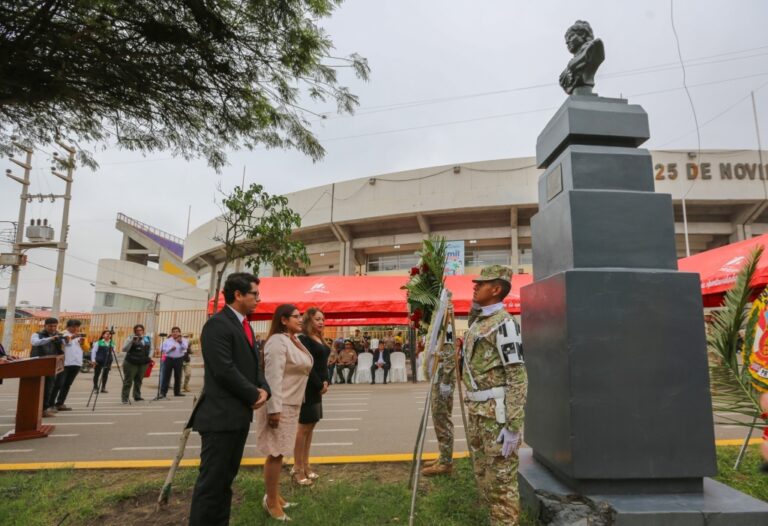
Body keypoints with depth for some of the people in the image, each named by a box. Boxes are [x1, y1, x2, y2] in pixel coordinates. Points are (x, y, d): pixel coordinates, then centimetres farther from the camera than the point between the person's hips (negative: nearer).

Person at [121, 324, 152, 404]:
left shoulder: (148, 339, 9)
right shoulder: (130, 338, -2)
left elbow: (150, 349, 20)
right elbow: (124, 349, -9)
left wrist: (150, 356, 5)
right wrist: (132, 341, -20)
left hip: (143, 363, 3)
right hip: (131, 363, -3)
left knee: (139, 380, 8)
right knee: (128, 381, 1)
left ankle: (137, 396, 20)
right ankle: (125, 398, 7)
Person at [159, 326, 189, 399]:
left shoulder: (183, 340, 4)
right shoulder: (167, 340, 7)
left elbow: (184, 348, -12)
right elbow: (162, 349, 0)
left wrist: (181, 342, -26)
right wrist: (171, 348, -12)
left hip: (179, 360, 1)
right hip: (169, 359, 0)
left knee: (178, 376, 9)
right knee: (166, 376, -3)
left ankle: (177, 391, 21)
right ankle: (163, 392, 0)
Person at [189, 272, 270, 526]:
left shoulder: (245, 326, 14)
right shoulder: (217, 324, -15)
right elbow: (224, 370, -22)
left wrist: (263, 388, -3)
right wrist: (254, 395, -12)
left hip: (240, 414, 9)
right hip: (221, 415, -9)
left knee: (226, 479, 17)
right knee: (212, 480, 0)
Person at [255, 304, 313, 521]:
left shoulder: (293, 341, 13)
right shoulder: (277, 341, -17)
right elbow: (273, 376, -23)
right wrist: (274, 408, -26)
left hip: (291, 403, 9)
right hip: (279, 404, -9)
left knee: (280, 452, 17)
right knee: (276, 453, -1)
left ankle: (274, 496, 28)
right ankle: (271, 501, 12)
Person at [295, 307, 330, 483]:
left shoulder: (319, 340, 13)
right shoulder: (303, 339, -13)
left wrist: (326, 382, -1)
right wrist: (320, 385, -13)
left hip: (317, 388, 9)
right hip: (308, 388, -9)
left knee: (310, 426, 13)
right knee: (304, 427, -3)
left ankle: (305, 464, 21)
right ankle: (298, 467, 7)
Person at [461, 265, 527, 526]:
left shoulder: (502, 323, -14)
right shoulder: (478, 322, 14)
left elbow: (518, 377, -19)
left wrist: (513, 426, -22)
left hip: (497, 412, -9)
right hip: (477, 411, 9)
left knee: (501, 480, 1)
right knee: (483, 476, 18)